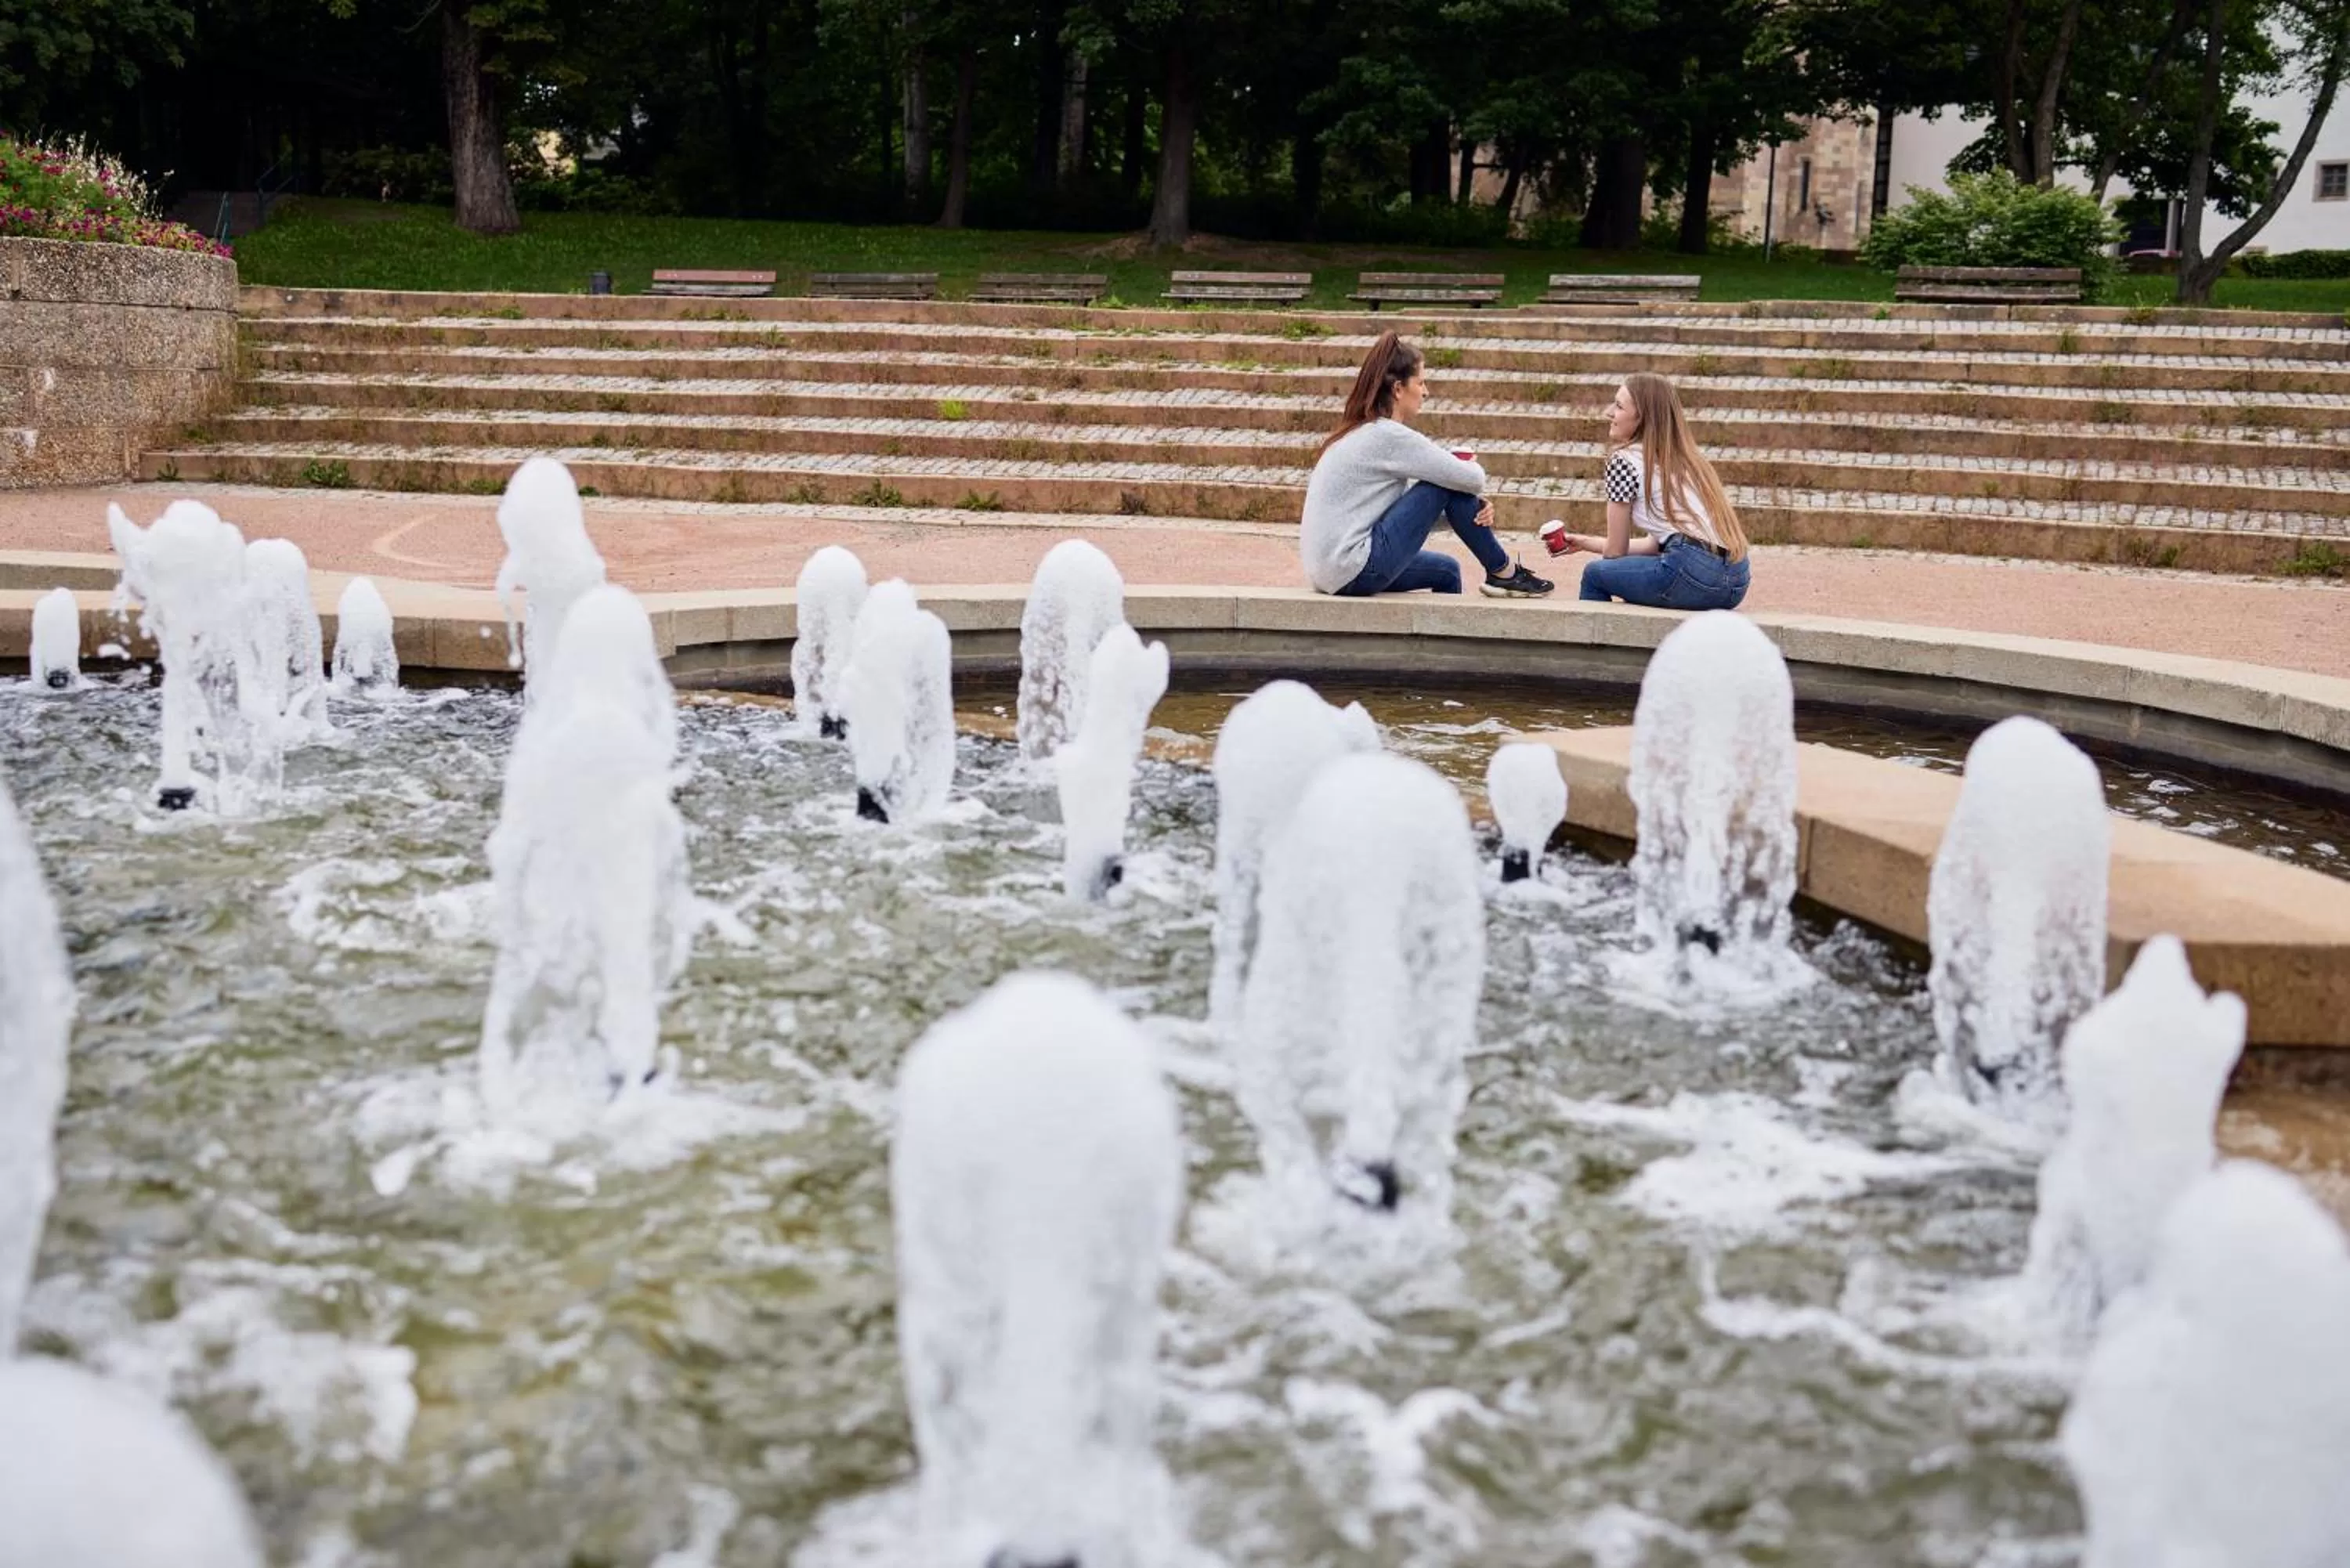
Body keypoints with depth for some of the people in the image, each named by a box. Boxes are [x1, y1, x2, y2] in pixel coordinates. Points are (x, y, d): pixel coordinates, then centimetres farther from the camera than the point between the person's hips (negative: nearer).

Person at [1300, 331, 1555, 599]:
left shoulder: (1363, 433, 15)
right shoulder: (1389, 436, -14)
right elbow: (1471, 479, -13)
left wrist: (1470, 507, 2)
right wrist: (1475, 492, 11)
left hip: (1331, 573, 10)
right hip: (1353, 572, -10)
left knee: (1446, 570, 26)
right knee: (1450, 487, -6)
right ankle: (1504, 574, 9)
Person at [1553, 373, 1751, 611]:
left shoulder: (1624, 460, -1)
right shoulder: (1684, 458, 22)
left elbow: (1615, 553, 6)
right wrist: (1585, 542, 31)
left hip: (1695, 573, -8)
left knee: (1594, 574, 11)